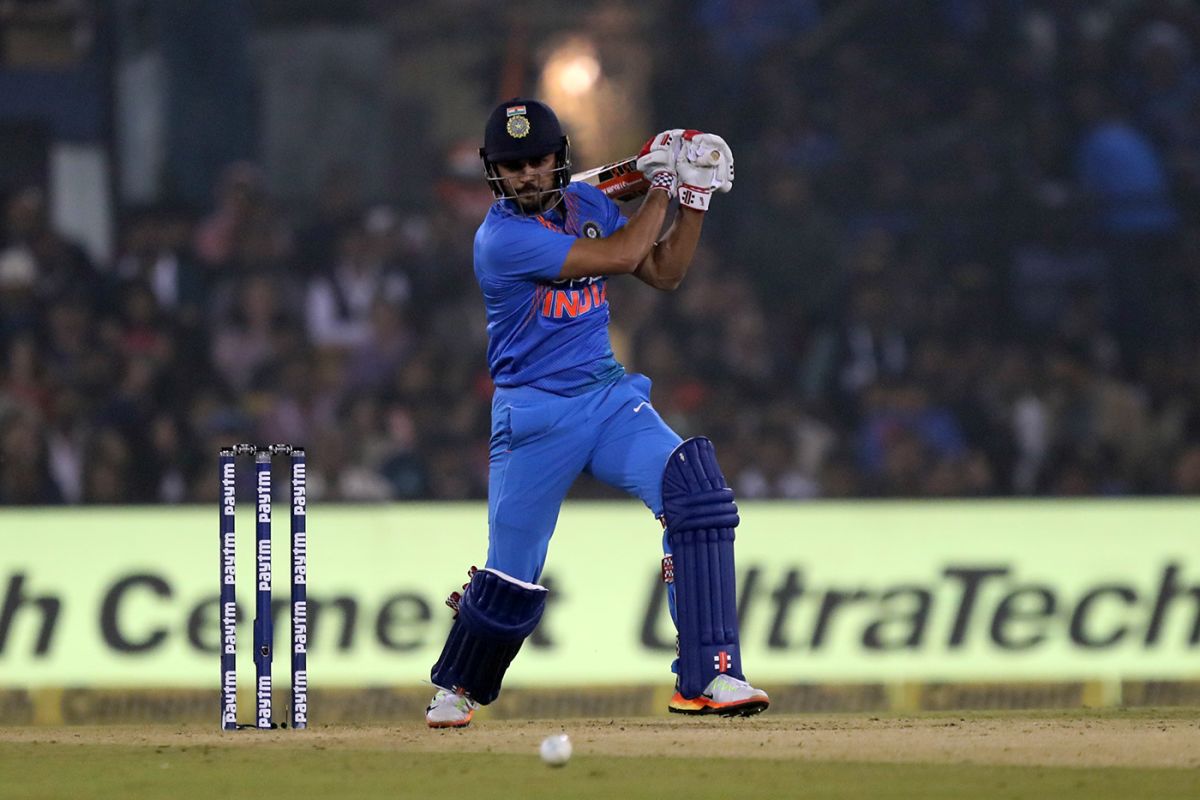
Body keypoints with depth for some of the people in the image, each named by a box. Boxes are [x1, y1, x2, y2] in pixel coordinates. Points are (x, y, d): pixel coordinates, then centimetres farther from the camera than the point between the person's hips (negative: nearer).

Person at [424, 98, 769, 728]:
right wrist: (660, 186, -8)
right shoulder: (502, 238, -17)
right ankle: (457, 686, 32)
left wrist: (694, 200, 1)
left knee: (694, 485, -22)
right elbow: (621, 256, -21)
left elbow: (663, 272, 14)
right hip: (532, 412, -5)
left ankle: (707, 676, -25)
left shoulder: (587, 205, 6)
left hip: (609, 398, 5)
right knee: (511, 578, -1)